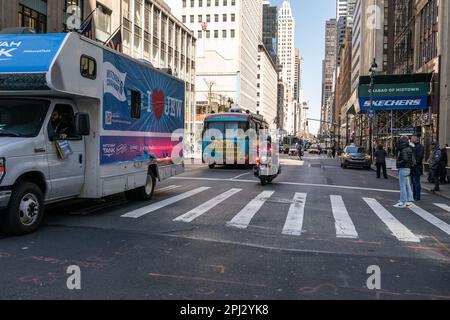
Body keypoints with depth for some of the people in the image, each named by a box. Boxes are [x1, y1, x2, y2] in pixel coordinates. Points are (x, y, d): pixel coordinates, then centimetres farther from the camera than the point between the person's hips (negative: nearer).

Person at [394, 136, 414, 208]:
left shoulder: (404, 150, -18)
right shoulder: (409, 149, 11)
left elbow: (405, 160, -28)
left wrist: (399, 163, -14)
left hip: (403, 169, -10)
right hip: (408, 169, 10)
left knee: (402, 186, -5)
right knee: (408, 186, 14)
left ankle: (403, 202, -2)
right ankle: (409, 201, 21)